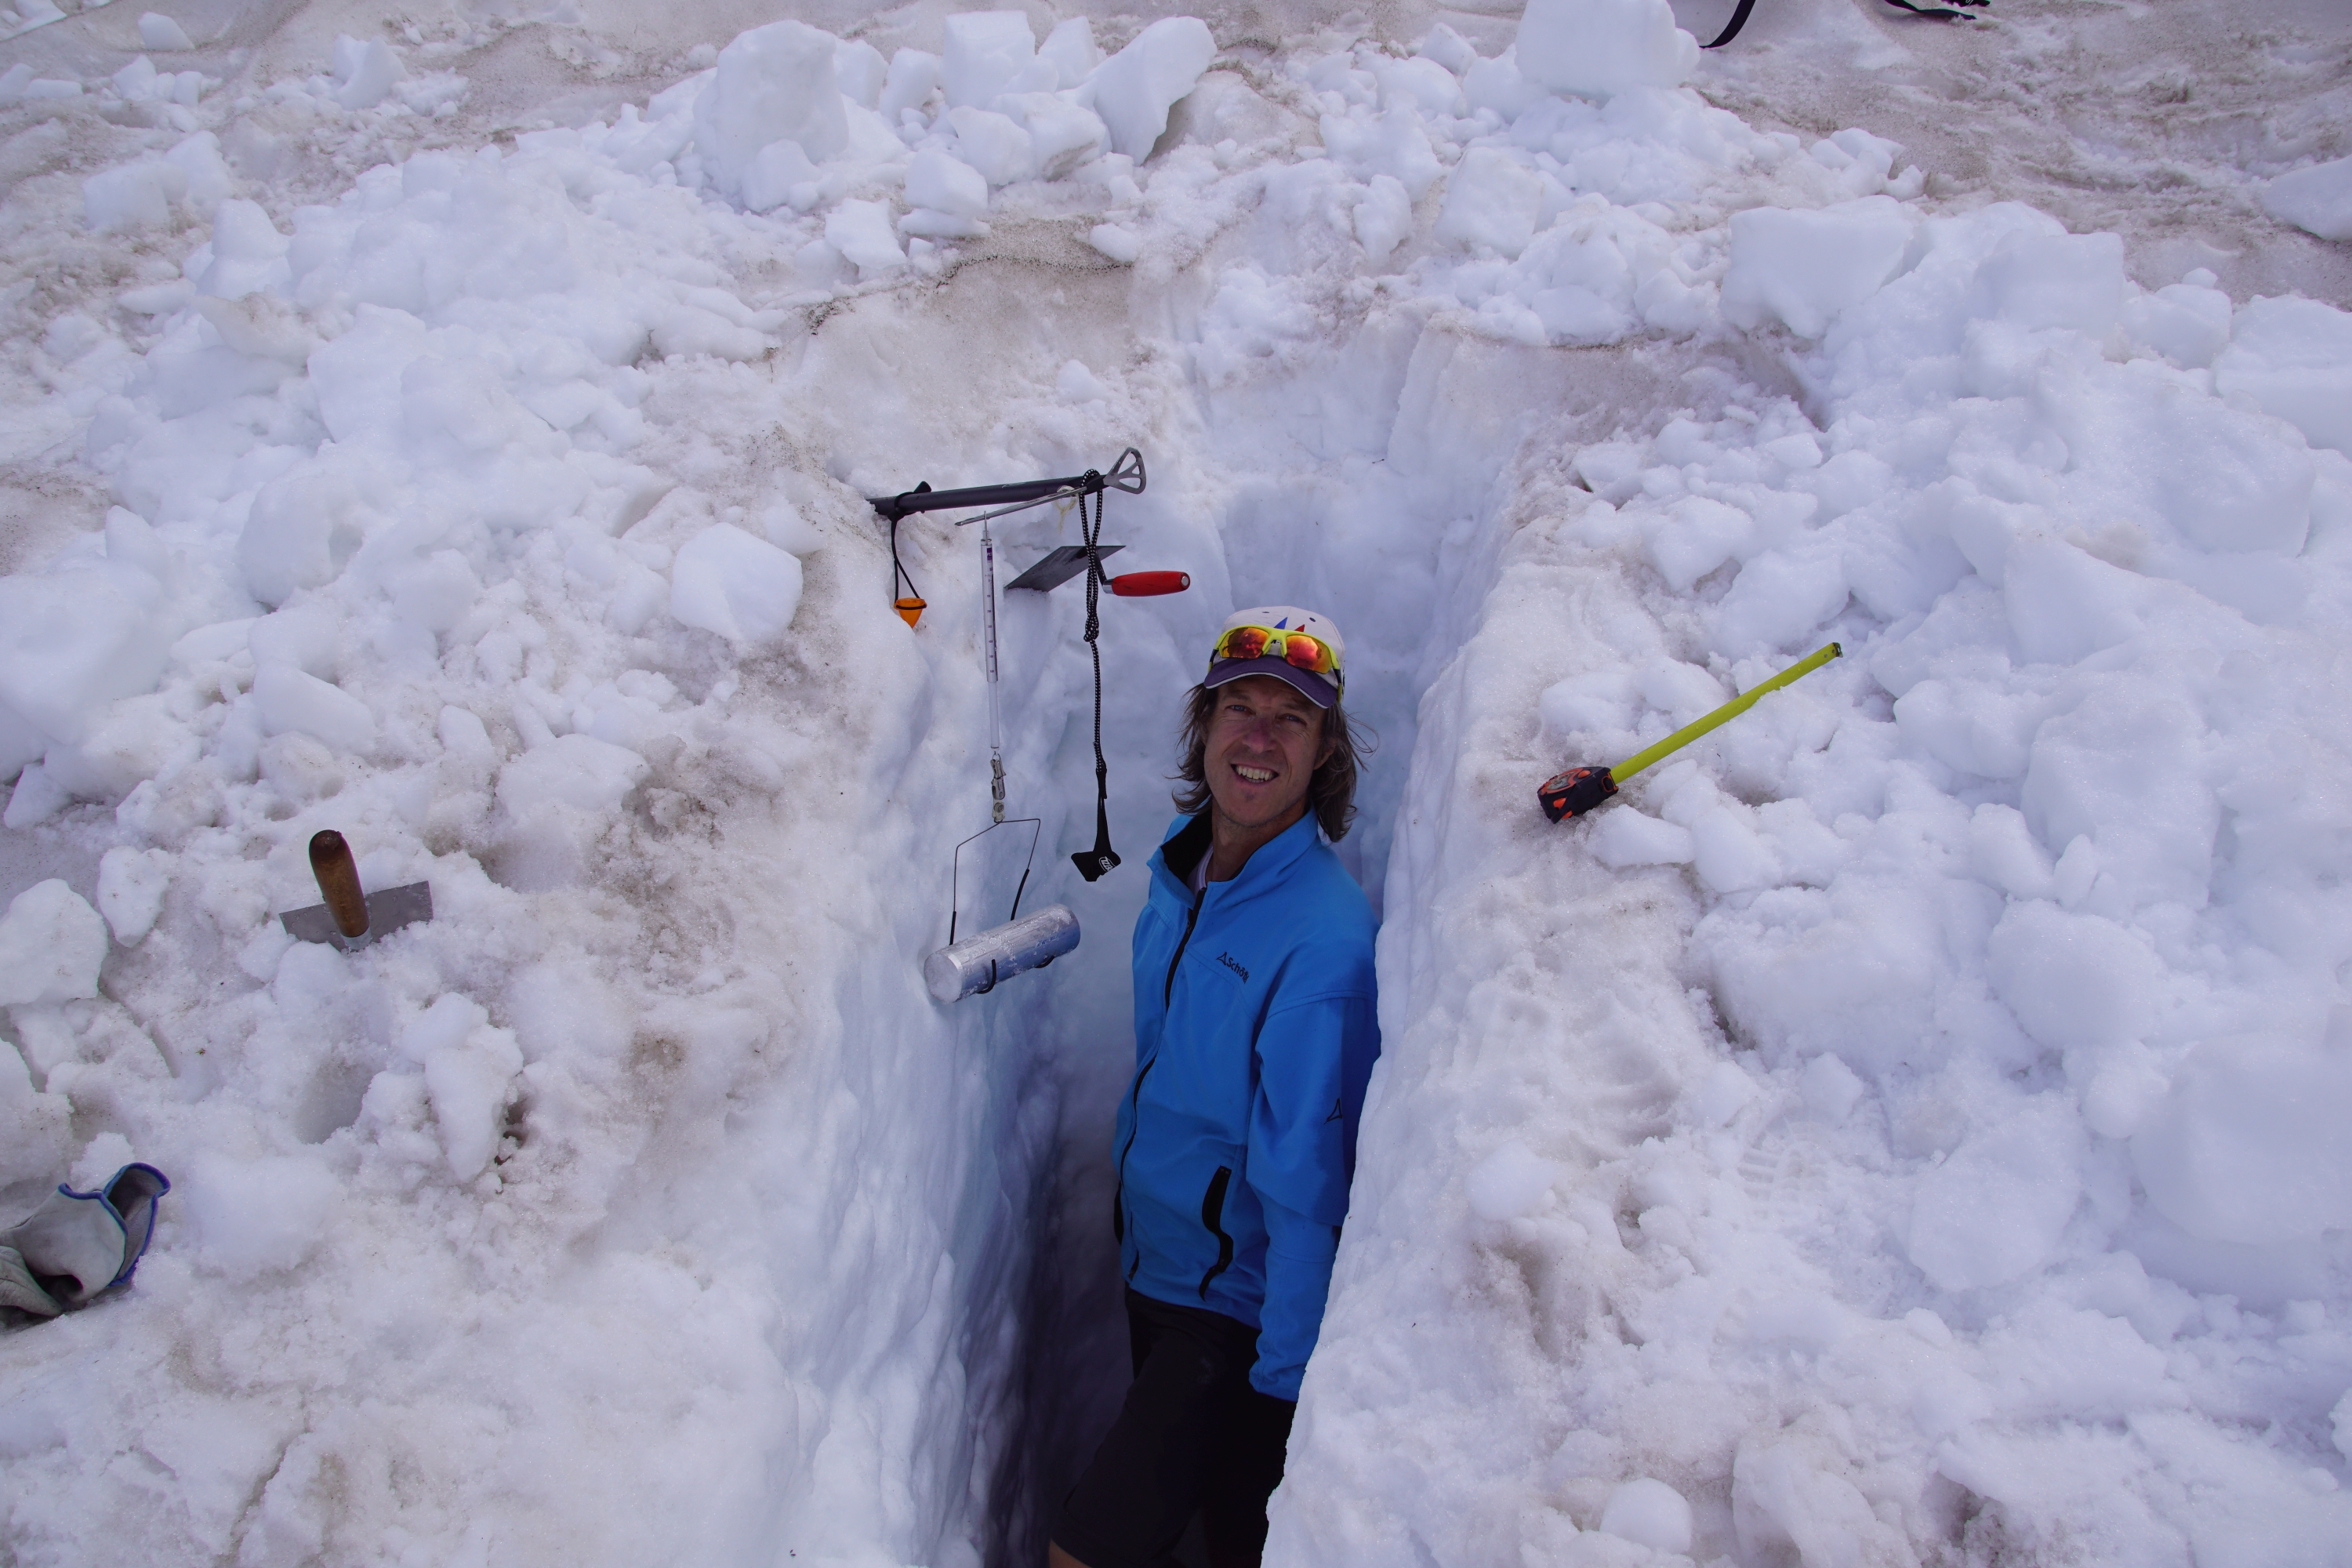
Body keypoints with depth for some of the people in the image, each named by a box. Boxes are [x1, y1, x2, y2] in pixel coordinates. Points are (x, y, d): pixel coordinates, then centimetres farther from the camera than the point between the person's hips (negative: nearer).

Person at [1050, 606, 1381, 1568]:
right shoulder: (1181, 864, -2)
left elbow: (1306, 1184, -24)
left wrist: (1287, 1377, -18)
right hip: (1151, 1265, 7)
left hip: (1238, 1305, -7)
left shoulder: (1323, 940, -28)